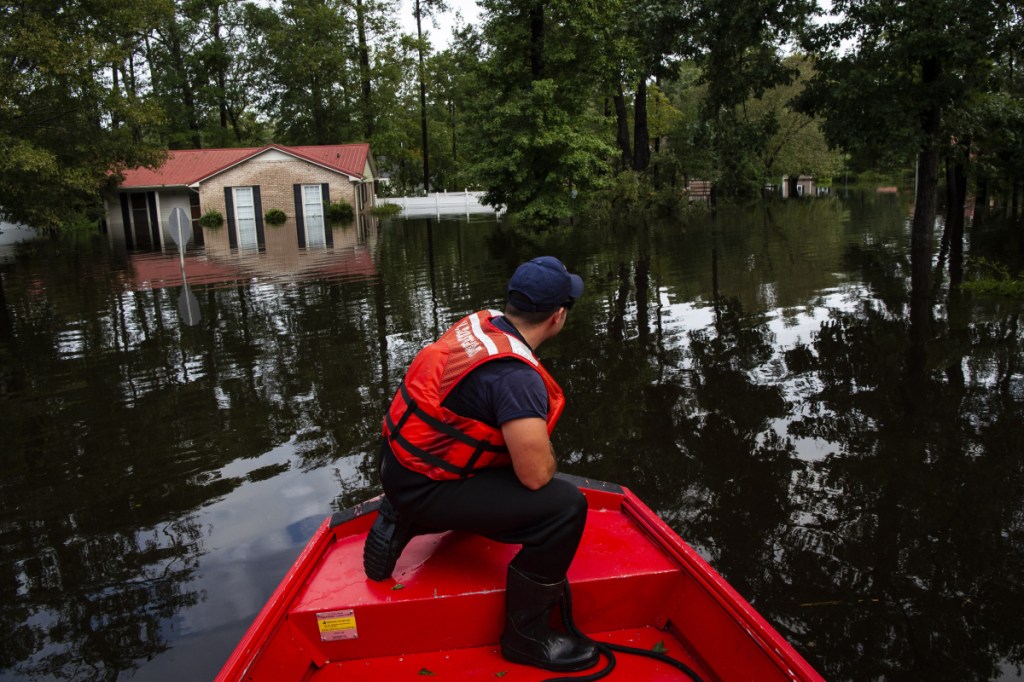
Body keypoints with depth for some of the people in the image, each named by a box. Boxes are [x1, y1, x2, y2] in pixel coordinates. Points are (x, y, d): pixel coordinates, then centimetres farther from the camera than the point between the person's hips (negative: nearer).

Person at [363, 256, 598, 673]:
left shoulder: (478, 323, -1)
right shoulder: (516, 375, -26)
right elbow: (537, 475, -25)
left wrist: (529, 439, 15)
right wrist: (544, 451, -2)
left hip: (402, 458, 9)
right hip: (423, 486, -9)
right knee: (565, 506, -17)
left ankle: (403, 522, 27)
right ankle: (526, 634, 1)